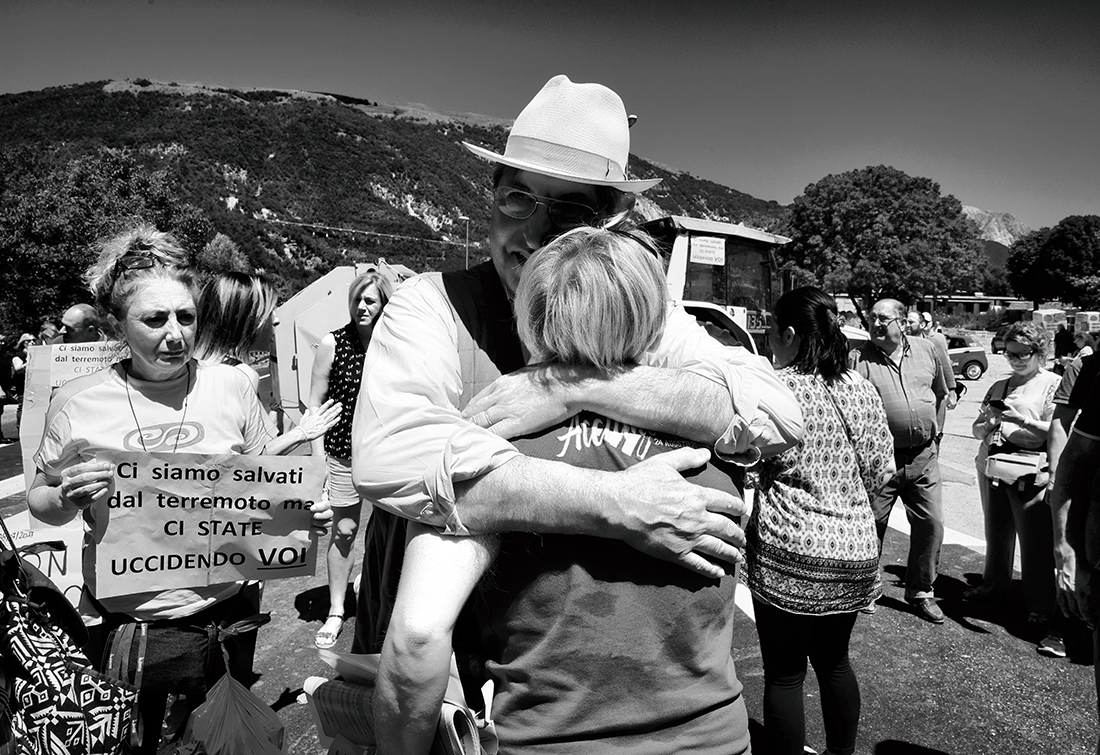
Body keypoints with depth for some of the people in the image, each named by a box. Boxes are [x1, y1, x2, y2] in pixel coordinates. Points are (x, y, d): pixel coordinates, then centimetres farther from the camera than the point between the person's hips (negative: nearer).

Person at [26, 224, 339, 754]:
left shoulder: (231, 386, -6)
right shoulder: (76, 404, -9)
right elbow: (40, 502, 4)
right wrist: (66, 499, -18)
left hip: (228, 608, 2)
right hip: (127, 623, -1)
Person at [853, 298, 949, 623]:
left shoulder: (926, 350, 5)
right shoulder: (861, 359, -8)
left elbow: (941, 392, 19)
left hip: (923, 457, 4)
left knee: (931, 524, 8)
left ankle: (921, 591, 26)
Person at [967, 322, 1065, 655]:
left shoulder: (1055, 385, 0)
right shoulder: (999, 387, 15)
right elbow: (977, 431, 16)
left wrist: (1023, 419, -21)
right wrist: (987, 421, -4)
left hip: (1032, 475, -5)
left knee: (1037, 546, -7)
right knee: (997, 534, 17)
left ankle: (1044, 615, -2)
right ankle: (994, 585, 35)